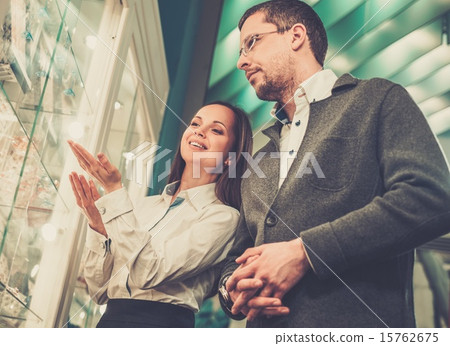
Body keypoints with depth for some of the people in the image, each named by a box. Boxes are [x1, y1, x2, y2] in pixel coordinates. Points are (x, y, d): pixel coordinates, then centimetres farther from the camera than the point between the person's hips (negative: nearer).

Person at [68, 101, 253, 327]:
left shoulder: (223, 216, -4)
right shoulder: (145, 206, 9)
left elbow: (149, 274, -16)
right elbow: (100, 291, 8)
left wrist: (114, 191, -13)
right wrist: (98, 226, -4)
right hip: (110, 318, 4)